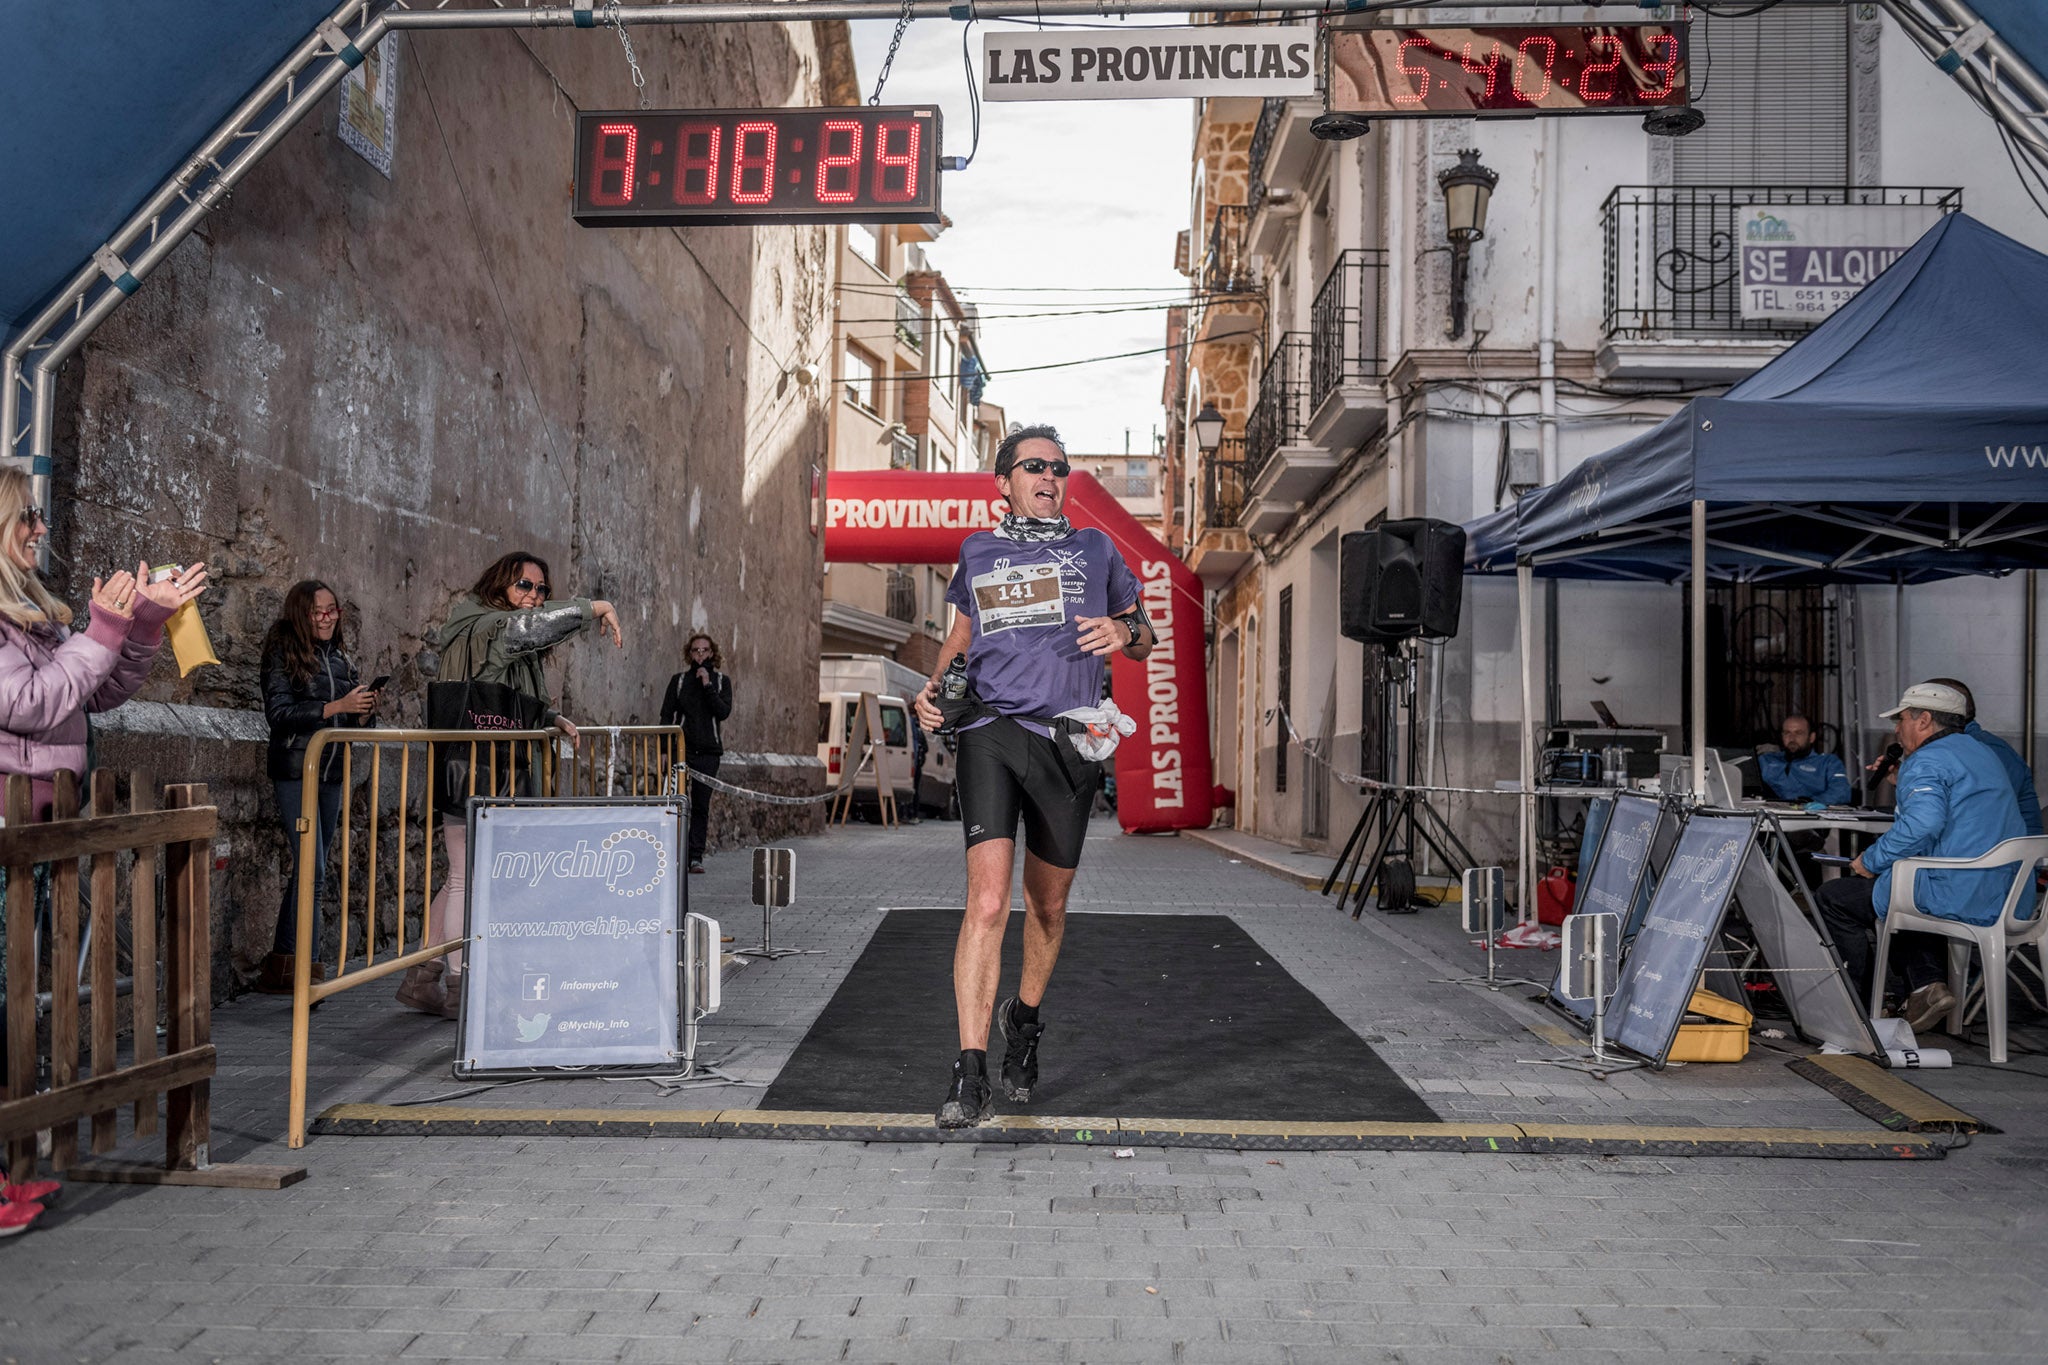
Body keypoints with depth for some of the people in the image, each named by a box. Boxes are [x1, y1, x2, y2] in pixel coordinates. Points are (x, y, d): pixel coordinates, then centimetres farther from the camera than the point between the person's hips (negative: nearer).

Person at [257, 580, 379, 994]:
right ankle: (307, 966, -7)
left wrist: (364, 712, -4)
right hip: (296, 771, -7)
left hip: (331, 773, 7)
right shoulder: (283, 654, -3)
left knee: (306, 871, 10)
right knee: (313, 871, -12)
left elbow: (353, 725, 18)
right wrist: (336, 707, -19)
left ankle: (280, 967, 18)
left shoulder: (340, 660, 15)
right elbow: (278, 713, -13)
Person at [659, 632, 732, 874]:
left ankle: (696, 856, 6)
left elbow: (724, 712, -7)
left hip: (708, 751, 0)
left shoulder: (722, 681, 8)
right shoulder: (679, 680, 8)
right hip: (682, 748, 0)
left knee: (701, 805, 1)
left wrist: (707, 685, -11)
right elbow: (666, 715, 6)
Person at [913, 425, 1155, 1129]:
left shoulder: (1095, 549, 16)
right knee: (987, 899, -17)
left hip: (1067, 741, 2)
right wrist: (934, 685, 12)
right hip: (990, 732, -1)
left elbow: (1143, 638, 20)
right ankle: (970, 1075, -15)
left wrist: (1124, 631, -4)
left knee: (1047, 906, 11)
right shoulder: (976, 553, 17)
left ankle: (1024, 1018, 39)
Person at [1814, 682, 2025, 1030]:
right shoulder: (1980, 753, 20)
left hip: (1960, 900, -10)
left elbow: (1921, 824, -30)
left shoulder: (1925, 761, -12)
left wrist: (1871, 861, -17)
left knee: (1833, 897, 1)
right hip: (2005, 896, 10)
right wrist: (1903, 782, 32)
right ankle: (1927, 984, 15)